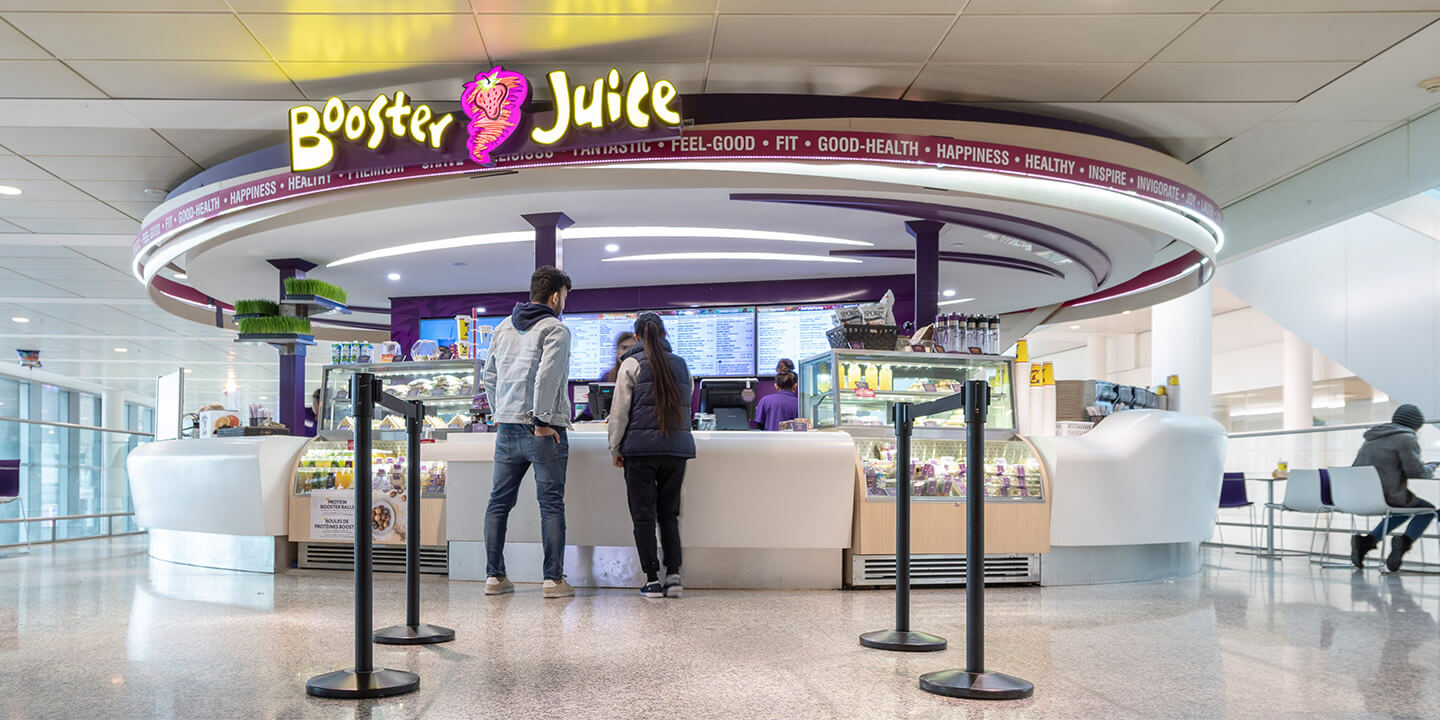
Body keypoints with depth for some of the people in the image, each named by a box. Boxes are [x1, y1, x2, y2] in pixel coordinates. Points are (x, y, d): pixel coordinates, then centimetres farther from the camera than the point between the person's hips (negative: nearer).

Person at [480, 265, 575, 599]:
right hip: (544, 431, -6)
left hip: (507, 429, 6)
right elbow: (547, 376, -19)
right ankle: (554, 578, 0)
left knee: (499, 502, 11)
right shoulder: (556, 329, -7)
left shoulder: (503, 328, 14)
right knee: (551, 504, 0)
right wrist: (543, 420, -16)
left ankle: (494, 576, 13)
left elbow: (488, 376, 17)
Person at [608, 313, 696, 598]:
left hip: (641, 447, -4)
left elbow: (620, 410, -4)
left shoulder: (632, 364, -2)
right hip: (677, 447, 4)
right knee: (669, 514, 11)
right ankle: (673, 575, 2)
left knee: (643, 516, 2)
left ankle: (653, 580, 2)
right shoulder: (680, 364, 11)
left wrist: (616, 448, 3)